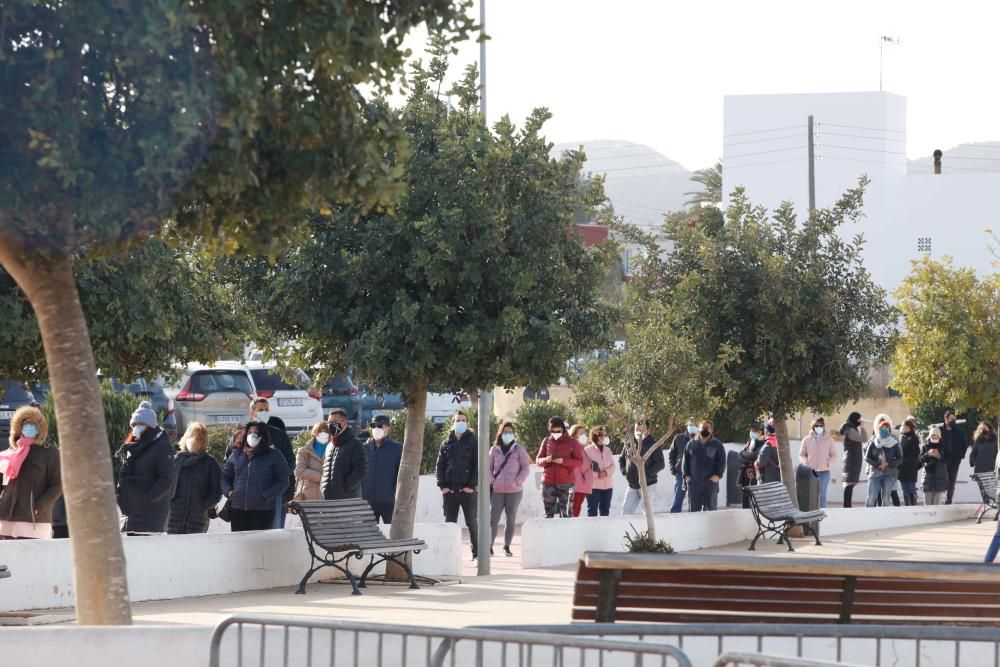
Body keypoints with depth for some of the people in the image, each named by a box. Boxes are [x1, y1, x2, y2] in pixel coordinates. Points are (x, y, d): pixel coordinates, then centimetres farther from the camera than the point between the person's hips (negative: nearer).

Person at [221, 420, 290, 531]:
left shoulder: (274, 456, 1)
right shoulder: (236, 455, 12)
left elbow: (282, 482, -2)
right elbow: (225, 476, 21)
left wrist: (265, 496, -13)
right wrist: (228, 491, 1)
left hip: (263, 511, -4)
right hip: (238, 509, 4)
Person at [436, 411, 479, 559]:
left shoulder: (473, 442, 2)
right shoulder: (447, 444, 11)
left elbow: (478, 465, -4)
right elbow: (440, 465, 9)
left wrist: (471, 485, -12)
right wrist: (442, 485, -2)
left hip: (467, 490, -3)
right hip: (449, 491, 3)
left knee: (471, 523, 1)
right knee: (449, 523, 7)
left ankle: (476, 553, 5)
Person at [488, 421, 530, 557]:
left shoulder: (519, 449, 2)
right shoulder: (494, 449, 7)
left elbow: (526, 467, 2)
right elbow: (489, 467, 11)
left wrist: (518, 482, -11)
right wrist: (491, 481, -5)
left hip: (514, 491, 0)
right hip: (497, 490, 0)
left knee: (511, 519, 5)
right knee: (493, 519, -6)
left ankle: (507, 547, 14)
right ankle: (489, 546, -2)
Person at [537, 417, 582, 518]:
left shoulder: (571, 442, 2)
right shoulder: (546, 441, 9)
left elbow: (579, 461, -3)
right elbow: (538, 461, 11)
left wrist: (563, 461, -18)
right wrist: (546, 460, -13)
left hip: (566, 483, -3)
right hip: (548, 483, 3)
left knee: (565, 514, -8)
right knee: (548, 513, 5)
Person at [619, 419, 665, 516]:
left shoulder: (653, 445, -7)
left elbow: (661, 464, -11)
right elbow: (621, 459, 21)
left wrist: (647, 474, -18)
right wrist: (624, 471, 3)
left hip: (647, 485, -5)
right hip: (632, 486, 5)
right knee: (626, 511, 3)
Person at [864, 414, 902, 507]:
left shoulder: (894, 442, 4)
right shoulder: (873, 442, 5)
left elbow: (900, 459, 4)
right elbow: (867, 457, 4)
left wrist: (888, 464, -11)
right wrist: (878, 464, -11)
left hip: (890, 474, 0)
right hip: (875, 472, 0)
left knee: (886, 500, 0)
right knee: (871, 498, -8)